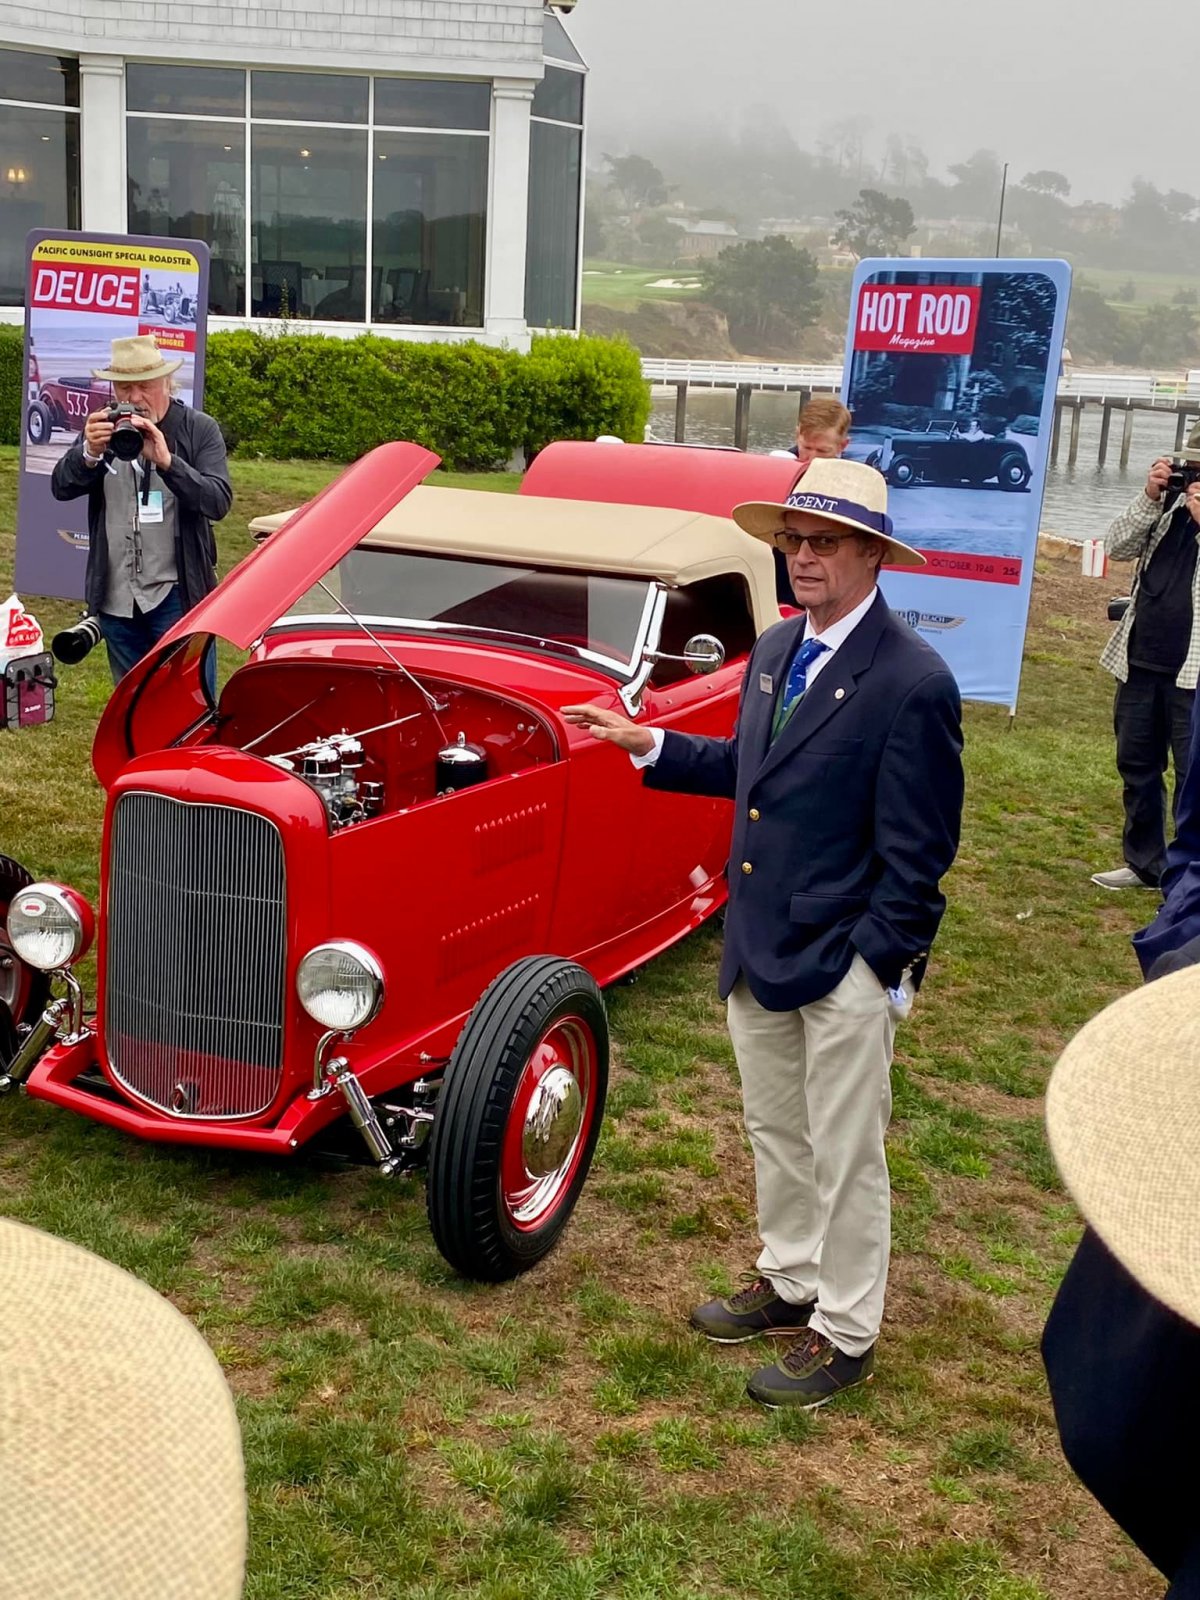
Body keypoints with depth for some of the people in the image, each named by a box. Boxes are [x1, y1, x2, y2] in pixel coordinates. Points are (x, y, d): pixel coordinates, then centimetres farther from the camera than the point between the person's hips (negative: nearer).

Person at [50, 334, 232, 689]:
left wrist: (166, 460, -30)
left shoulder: (200, 430, -4)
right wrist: (89, 453, -23)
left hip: (177, 594, -4)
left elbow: (219, 501, -15)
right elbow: (61, 488, -3)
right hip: (116, 597, 4)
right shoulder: (103, 429, 7)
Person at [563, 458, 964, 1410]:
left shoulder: (912, 681, -19)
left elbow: (918, 850, -17)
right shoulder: (775, 651, 6)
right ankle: (791, 1280, 43)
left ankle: (845, 1335, 26)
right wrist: (647, 744, 12)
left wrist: (873, 963, -18)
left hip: (847, 964, -8)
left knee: (845, 1156, 8)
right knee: (774, 1132, 23)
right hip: (759, 948, 8)